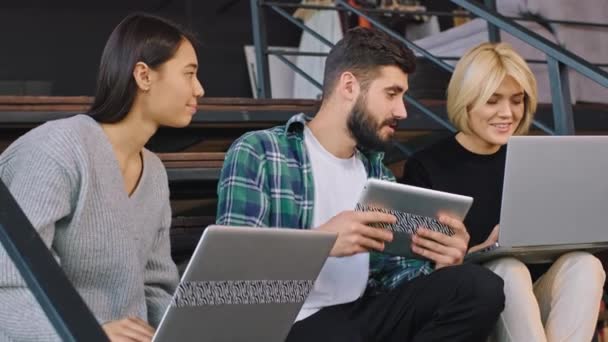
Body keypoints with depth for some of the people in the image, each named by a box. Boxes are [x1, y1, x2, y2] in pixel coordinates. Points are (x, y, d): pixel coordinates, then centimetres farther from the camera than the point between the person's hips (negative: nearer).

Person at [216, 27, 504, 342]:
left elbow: (389, 274, 12)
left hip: (363, 314, 7)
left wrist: (440, 265, -9)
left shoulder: (378, 172, 18)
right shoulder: (257, 153, -2)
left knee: (479, 286, -15)